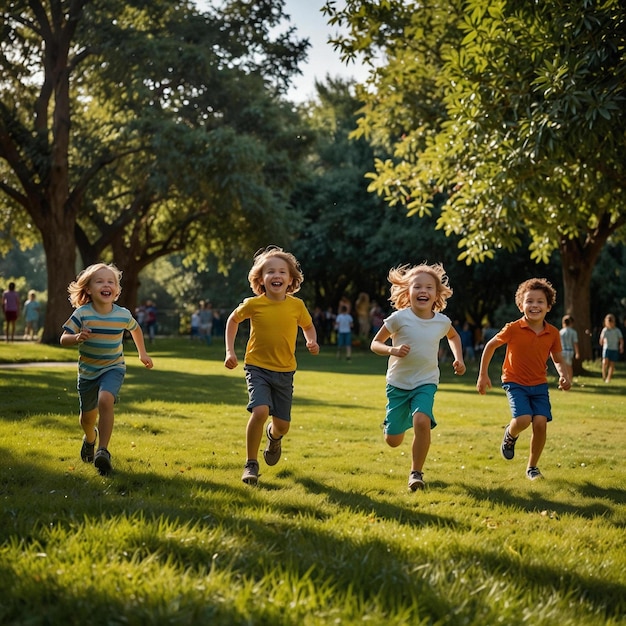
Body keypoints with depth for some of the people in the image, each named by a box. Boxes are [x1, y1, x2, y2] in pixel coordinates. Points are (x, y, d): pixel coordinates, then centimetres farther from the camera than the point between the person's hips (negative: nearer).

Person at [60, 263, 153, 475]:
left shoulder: (123, 315, -11)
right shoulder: (82, 314, -17)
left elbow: (135, 329, 12)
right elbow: (64, 339, -13)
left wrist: (143, 353, 15)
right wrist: (78, 338, -33)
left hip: (113, 368, -1)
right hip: (88, 371, 1)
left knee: (105, 400, -30)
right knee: (87, 416, 14)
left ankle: (103, 450, -27)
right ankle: (90, 438, 50)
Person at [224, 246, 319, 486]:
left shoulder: (296, 306, -6)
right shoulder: (253, 304, -10)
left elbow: (308, 325, 14)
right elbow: (233, 320, 9)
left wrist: (312, 341, -7)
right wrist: (230, 351, 2)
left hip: (284, 371, 2)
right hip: (257, 367, -2)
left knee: (282, 424, 7)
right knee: (260, 411, -25)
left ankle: (273, 435, 47)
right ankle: (251, 464, -8)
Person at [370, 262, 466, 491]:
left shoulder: (442, 321, -4)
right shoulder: (399, 318, -14)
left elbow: (454, 336, 20)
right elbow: (375, 344, -7)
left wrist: (458, 358, 5)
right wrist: (392, 350, -27)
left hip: (426, 383, 1)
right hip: (398, 383, -1)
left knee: (422, 421, -28)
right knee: (393, 441, 2)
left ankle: (416, 472, -11)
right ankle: (391, 423, 41)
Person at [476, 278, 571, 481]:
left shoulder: (553, 333, -4)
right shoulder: (513, 329, -13)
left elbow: (557, 359, 10)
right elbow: (490, 346, -1)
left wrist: (564, 375, -11)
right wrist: (483, 375, 1)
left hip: (539, 385, 3)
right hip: (515, 383, -3)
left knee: (541, 422, -12)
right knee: (523, 420, -23)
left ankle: (532, 467, 9)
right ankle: (510, 435, 15)